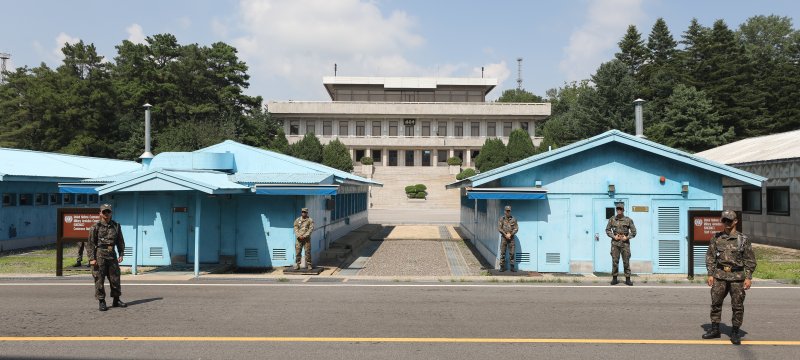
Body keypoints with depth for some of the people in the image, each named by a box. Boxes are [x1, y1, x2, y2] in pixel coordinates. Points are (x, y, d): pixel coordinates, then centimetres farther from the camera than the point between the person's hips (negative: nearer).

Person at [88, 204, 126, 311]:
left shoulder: (116, 226, 10)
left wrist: (121, 254, 5)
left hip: (112, 255, 4)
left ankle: (116, 300, 18)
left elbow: (120, 242, 14)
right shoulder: (95, 227, -2)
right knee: (99, 279, -1)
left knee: (115, 278, 7)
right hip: (99, 255, -4)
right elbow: (91, 244, -4)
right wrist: (92, 258, -10)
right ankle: (102, 302, 6)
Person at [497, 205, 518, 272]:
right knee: (502, 253, 0)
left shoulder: (513, 219, 2)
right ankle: (502, 267, 5)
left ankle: (512, 267, 7)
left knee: (511, 253, 1)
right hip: (504, 238, 0)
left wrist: (510, 234, -14)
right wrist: (505, 235, -12)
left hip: (511, 238, 0)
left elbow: (516, 228, -2)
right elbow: (499, 228, -5)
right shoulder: (501, 219, 1)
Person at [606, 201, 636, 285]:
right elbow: (607, 230, 7)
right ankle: (614, 278, 10)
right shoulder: (612, 219, 2)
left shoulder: (628, 220, 0)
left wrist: (627, 237, -8)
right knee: (615, 261, 2)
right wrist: (614, 236, -7)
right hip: (615, 243, 1)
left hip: (625, 243, -1)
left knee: (626, 262, 1)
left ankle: (628, 279, 8)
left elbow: (634, 232, 5)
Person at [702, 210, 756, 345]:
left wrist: (748, 277, -6)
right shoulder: (716, 238, 7)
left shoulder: (743, 239, 1)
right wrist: (710, 274, 2)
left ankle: (735, 332, 12)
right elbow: (710, 257, 8)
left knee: (737, 305, 2)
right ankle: (715, 329, 15)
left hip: (737, 276, -2)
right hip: (720, 275, 2)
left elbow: (750, 260, 1)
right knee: (715, 302, 4)